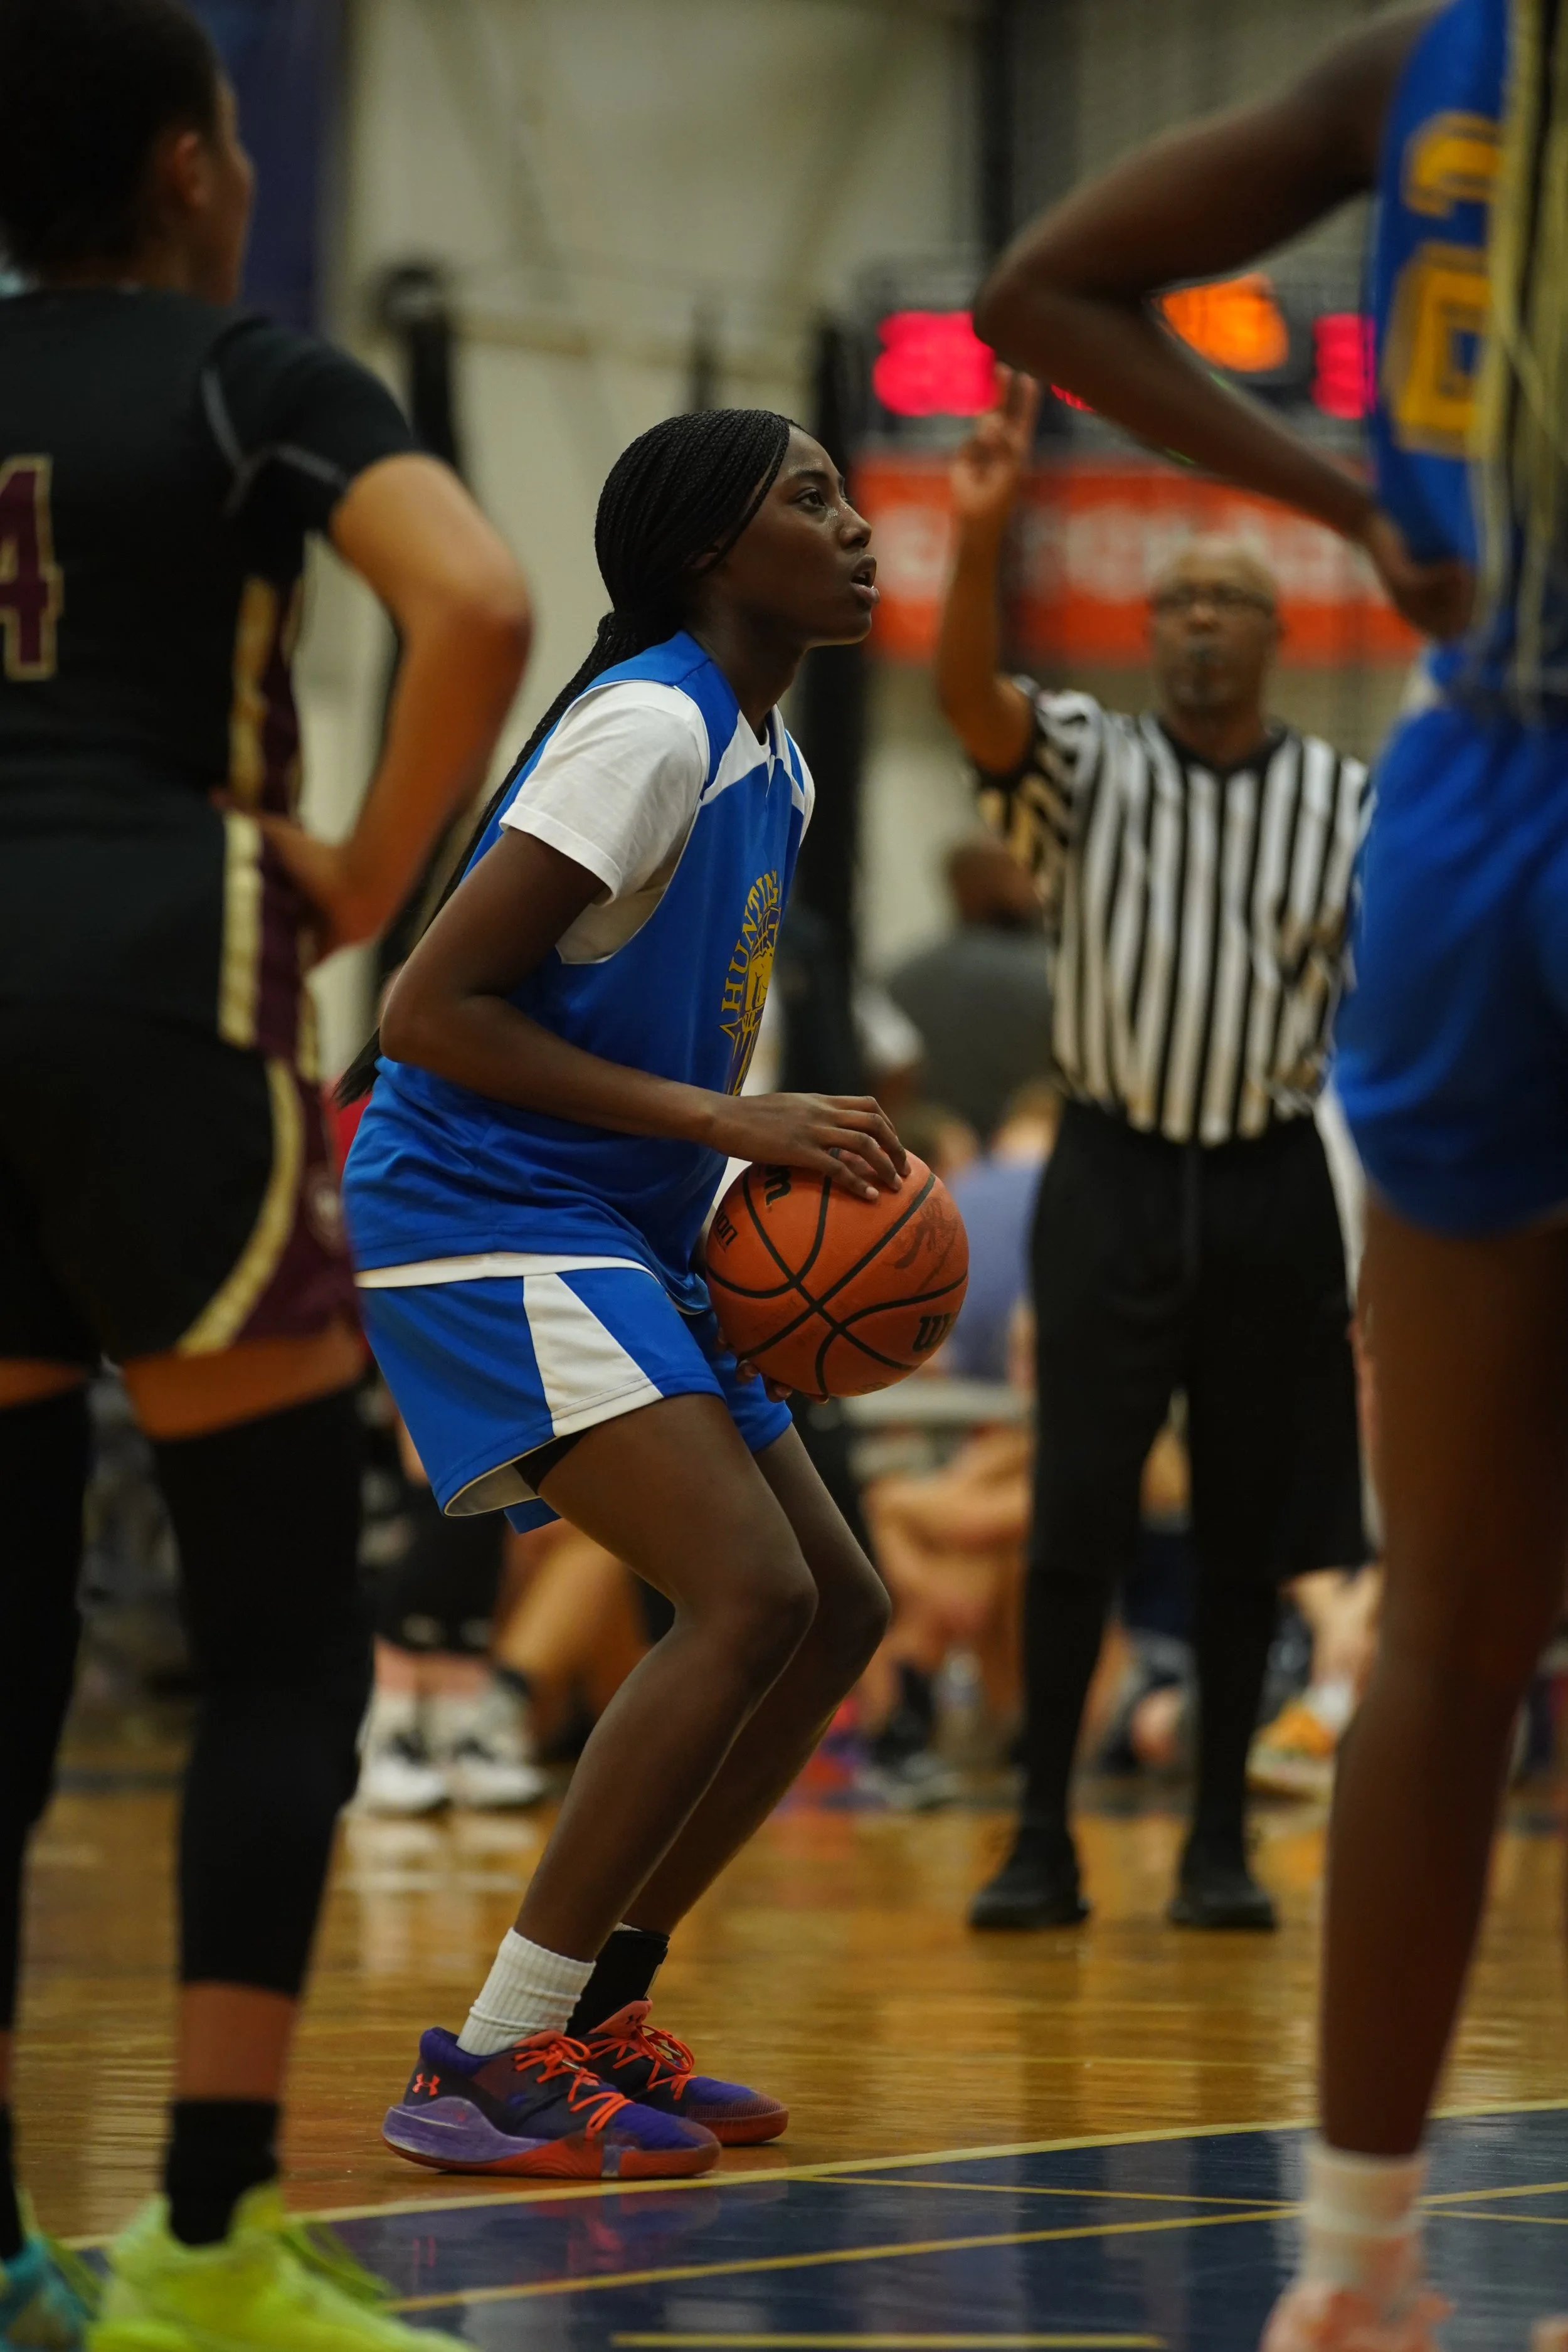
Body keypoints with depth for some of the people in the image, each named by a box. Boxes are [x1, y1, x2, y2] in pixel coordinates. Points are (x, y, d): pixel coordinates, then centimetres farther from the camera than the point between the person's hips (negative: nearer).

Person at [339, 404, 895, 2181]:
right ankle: (493, 2066, -19)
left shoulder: (768, 756, 14)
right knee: (750, 1595, -22)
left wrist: (777, 1168, 6)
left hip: (607, 1233, 10)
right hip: (476, 1217, -10)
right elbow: (431, 1008, -21)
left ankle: (593, 2006, 16)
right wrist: (721, 1120, -23)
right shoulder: (648, 725, -16)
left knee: (837, 1607, 10)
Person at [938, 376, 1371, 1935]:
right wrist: (981, 533, -35)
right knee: (1075, 1521, -4)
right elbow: (969, 696, -18)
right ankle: (1043, 1844, 1)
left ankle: (1221, 1842, 15)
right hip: (1112, 1176, -1)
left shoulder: (1349, 806, 5)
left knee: (1248, 1528, 5)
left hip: (1271, 1187, 1)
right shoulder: (1088, 769, 3)